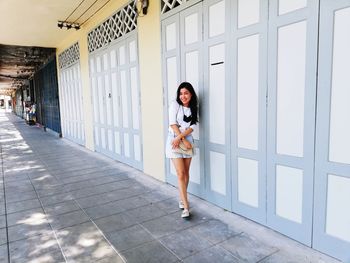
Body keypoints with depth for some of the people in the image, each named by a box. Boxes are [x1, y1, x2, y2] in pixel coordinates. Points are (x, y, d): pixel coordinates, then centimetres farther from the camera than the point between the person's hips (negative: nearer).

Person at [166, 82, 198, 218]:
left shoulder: (194, 108, 8)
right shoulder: (175, 104, -5)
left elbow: (192, 126, -2)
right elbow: (172, 124, -11)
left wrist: (180, 138, -16)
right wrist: (183, 140, -15)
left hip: (187, 141, 4)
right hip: (174, 140, -4)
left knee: (186, 172, 10)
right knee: (181, 174, -8)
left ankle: (182, 199, 31)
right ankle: (186, 207, -4)